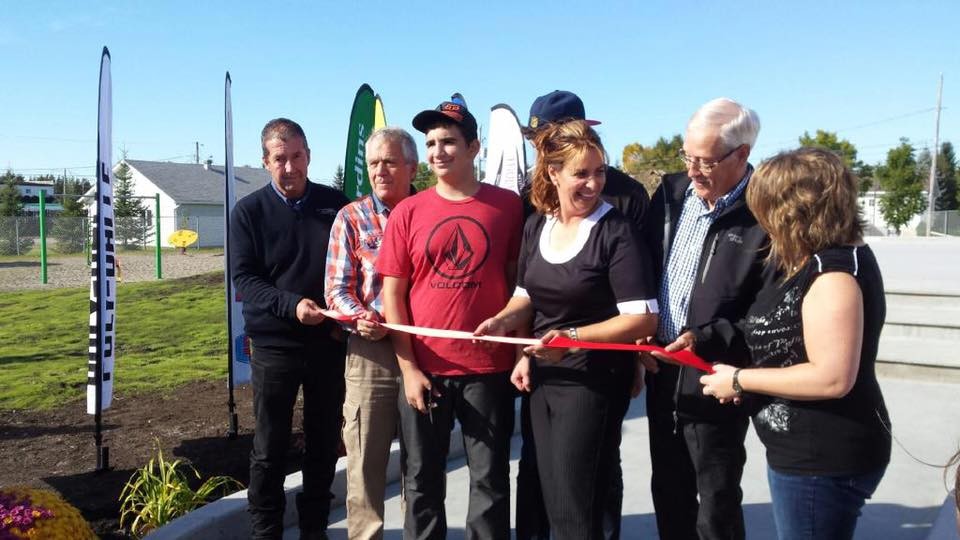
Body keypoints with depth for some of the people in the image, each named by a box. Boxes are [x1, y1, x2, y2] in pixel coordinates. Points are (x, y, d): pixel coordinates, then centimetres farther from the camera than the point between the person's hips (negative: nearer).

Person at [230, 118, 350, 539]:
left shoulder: (336, 204, 3)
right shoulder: (249, 211, -1)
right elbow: (244, 280, -8)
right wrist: (292, 304, -23)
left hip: (329, 343, 2)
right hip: (274, 346, -1)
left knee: (324, 445, 12)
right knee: (270, 450, 8)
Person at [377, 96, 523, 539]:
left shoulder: (507, 205, -1)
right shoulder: (407, 213, 1)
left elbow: (520, 283, 5)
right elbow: (393, 295, 1)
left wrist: (523, 354, -1)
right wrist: (408, 368, -4)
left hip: (490, 368, -1)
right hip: (424, 370, 1)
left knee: (490, 479, 12)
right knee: (422, 480, 13)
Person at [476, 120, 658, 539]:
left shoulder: (616, 232, -14)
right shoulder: (536, 226, 5)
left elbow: (643, 318, -18)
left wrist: (571, 337, -26)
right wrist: (505, 321, -4)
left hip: (593, 381, -6)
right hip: (542, 378, 6)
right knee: (553, 503, 18)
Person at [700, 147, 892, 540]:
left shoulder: (833, 272, -22)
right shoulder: (821, 262, 9)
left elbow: (832, 378, -29)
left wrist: (740, 380, -20)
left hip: (825, 459, -10)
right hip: (810, 452, 10)